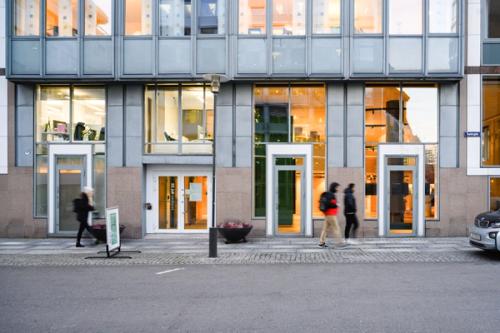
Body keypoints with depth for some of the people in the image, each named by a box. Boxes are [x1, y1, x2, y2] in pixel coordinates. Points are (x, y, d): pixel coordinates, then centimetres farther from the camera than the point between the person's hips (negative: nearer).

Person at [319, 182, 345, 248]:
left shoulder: (328, 194, 17)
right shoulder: (330, 195, -15)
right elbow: (328, 203, -25)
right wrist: (336, 205, -14)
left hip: (327, 214, 10)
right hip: (331, 214, -10)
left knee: (326, 228, 8)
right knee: (336, 228, -6)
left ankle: (322, 242, 8)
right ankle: (339, 242, -5)